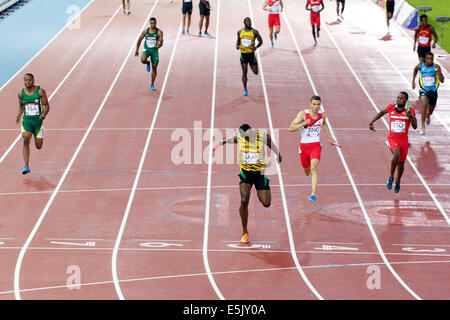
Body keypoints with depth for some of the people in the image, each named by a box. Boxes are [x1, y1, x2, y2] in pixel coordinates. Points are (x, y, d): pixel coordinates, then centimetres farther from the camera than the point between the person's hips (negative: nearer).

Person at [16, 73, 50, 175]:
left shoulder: (40, 91, -7)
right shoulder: (21, 93, 1)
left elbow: (46, 106, -3)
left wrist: (44, 114, -22)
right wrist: (19, 115, 1)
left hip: (38, 120, -1)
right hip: (26, 120, 1)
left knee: (38, 146, 7)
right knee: (26, 140, -21)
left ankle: (37, 138, 48)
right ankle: (26, 167, -21)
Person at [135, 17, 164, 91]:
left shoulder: (159, 32, -9)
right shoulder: (146, 31, -1)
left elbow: (161, 42, -20)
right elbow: (139, 40, 10)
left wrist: (159, 45, -44)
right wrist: (137, 50, 10)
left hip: (154, 50, -1)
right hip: (146, 49, 1)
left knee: (154, 68, 4)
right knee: (143, 60, -33)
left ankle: (152, 84, 22)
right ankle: (148, 63, 6)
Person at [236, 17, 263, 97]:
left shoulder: (254, 32, -4)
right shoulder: (240, 32, 4)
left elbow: (260, 41, 1)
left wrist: (256, 47, -18)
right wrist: (237, 46, -3)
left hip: (251, 54, -1)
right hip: (243, 54, 1)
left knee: (256, 72, 4)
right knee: (244, 73, -3)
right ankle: (245, 90, 6)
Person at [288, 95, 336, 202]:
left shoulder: (322, 115, -3)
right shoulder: (303, 114, -13)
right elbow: (291, 128, -18)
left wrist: (330, 137, 27)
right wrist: (303, 124, -33)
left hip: (316, 145, 0)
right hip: (304, 145, 0)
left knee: (314, 167, -24)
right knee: (307, 171, 17)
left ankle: (313, 194, -29)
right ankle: (310, 173, 58)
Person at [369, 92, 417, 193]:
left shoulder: (410, 111, -6)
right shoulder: (391, 108, -3)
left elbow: (415, 126, -13)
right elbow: (382, 112, 19)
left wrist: (411, 116, -30)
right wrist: (372, 122, 17)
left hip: (404, 140, 1)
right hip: (392, 139, -1)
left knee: (401, 164, 11)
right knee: (396, 155, -31)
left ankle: (397, 182, 40)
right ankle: (391, 177, -13)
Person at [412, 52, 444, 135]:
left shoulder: (436, 67, -11)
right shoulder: (421, 66, -8)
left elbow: (442, 80, -16)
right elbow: (415, 69, 18)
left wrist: (438, 70, -30)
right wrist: (413, 81, 12)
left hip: (433, 91, 2)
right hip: (424, 91, -2)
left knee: (431, 110, 18)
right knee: (424, 104, -32)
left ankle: (428, 116, 60)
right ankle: (422, 127, -30)